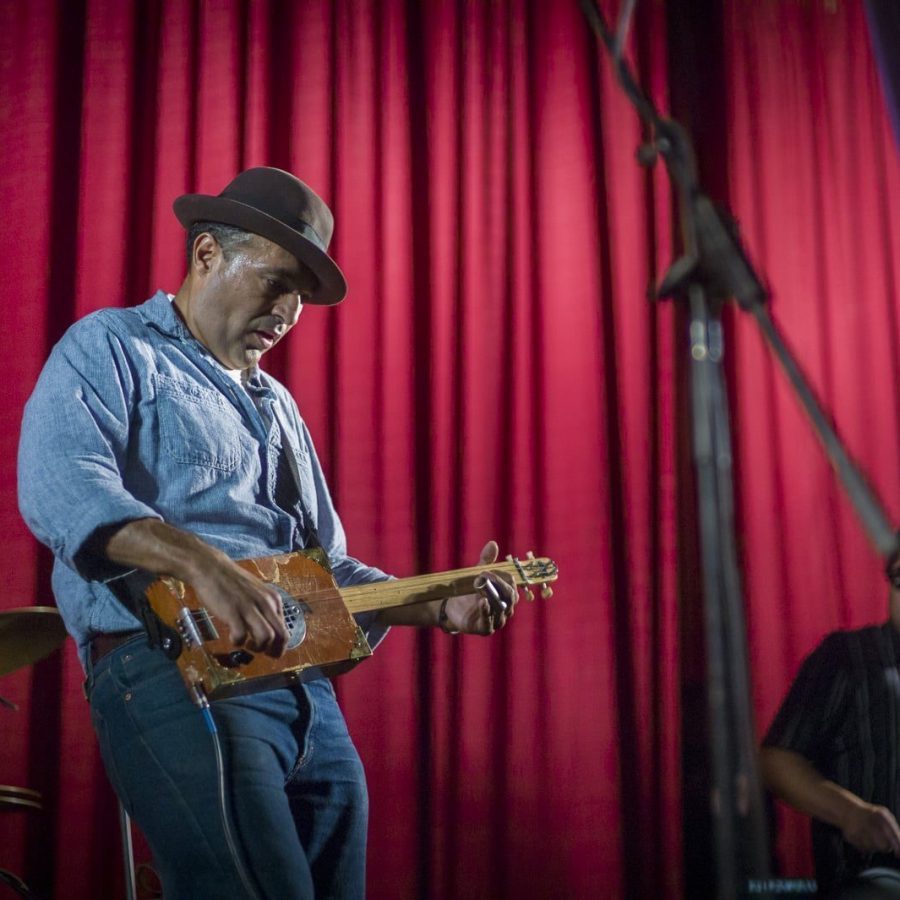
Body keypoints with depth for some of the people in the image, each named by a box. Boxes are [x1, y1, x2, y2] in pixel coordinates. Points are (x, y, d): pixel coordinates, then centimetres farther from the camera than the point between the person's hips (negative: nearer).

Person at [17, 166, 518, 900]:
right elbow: (58, 482, -17)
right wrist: (202, 563, -31)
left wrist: (442, 609, 16)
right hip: (171, 657, -8)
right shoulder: (112, 348, 4)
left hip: (310, 693, 8)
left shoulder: (277, 406, 28)